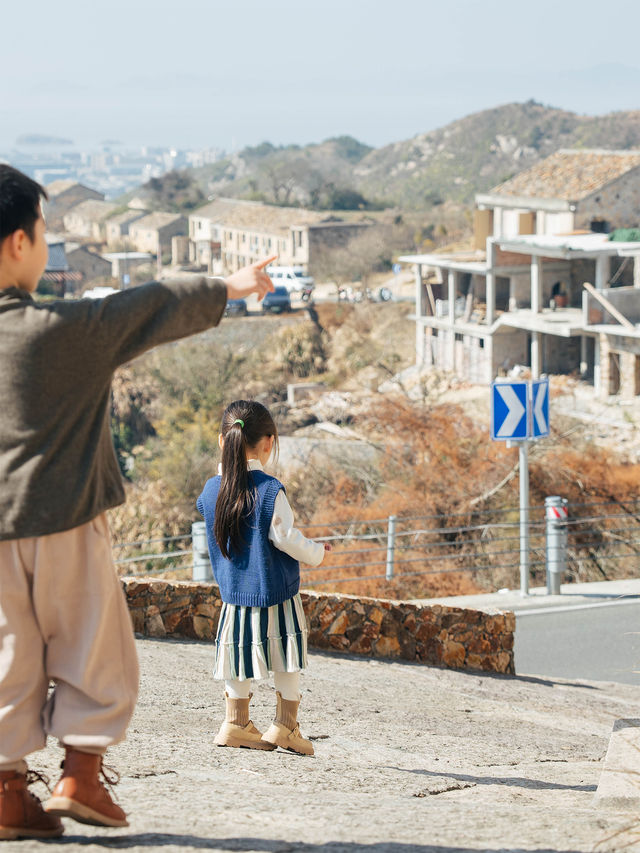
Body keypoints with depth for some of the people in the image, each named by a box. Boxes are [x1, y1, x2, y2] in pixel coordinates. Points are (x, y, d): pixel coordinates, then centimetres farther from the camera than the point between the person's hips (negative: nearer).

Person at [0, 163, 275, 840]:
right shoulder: (64, 329, -14)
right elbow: (154, 309, -1)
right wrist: (228, 288, 13)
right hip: (64, 521, -5)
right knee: (97, 656, 9)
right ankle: (80, 778, 9)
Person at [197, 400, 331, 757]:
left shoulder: (211, 490, -1)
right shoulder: (270, 490, -17)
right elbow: (285, 537, -14)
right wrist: (316, 552, 3)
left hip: (232, 591, 5)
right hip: (276, 592, -5)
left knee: (241, 660, 14)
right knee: (288, 660, 7)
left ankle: (236, 722, 17)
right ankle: (285, 725, 10)